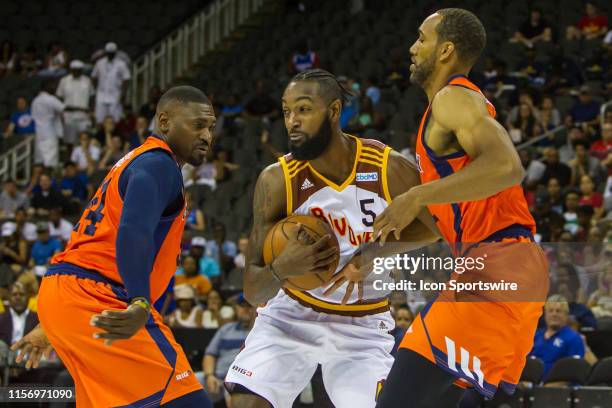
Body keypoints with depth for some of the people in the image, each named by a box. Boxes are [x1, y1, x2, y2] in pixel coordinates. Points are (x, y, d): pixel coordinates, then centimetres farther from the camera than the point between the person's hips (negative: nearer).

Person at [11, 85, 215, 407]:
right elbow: (133, 234, -26)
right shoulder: (158, 164, -6)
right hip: (93, 300, -10)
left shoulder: (134, 162, 26)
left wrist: (50, 326, 34)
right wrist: (140, 305, -40)